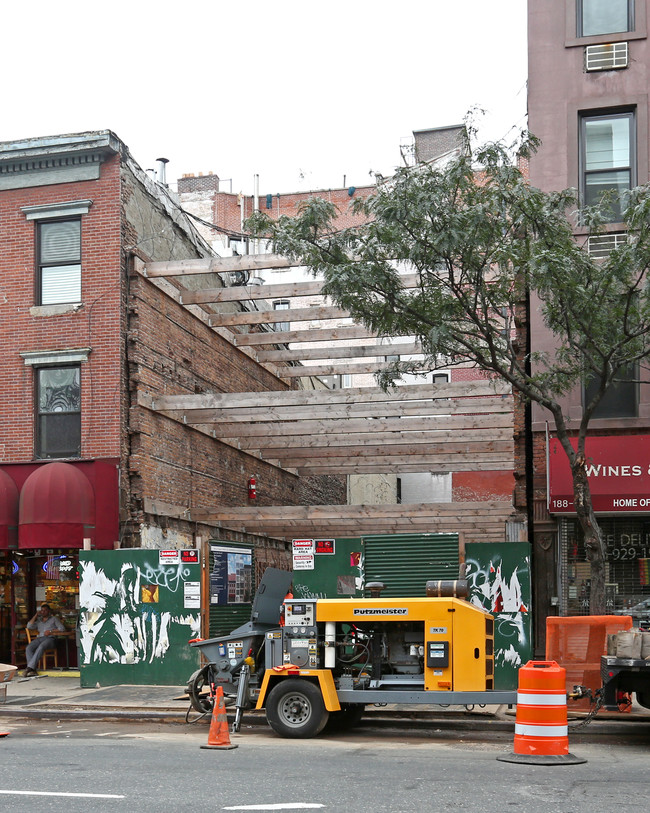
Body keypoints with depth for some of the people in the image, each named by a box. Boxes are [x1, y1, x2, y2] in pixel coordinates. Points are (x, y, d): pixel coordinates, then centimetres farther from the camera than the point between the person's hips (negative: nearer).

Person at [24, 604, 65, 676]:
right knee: (28, 648, -29)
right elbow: (29, 626, 14)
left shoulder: (54, 619, 21)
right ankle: (32, 670, -37)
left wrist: (50, 631, -5)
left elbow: (62, 629, 8)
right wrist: (36, 615, 16)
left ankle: (30, 667, -44)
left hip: (50, 638, -4)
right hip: (39, 638, 4)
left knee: (41, 647, -38)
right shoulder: (38, 620, 30)